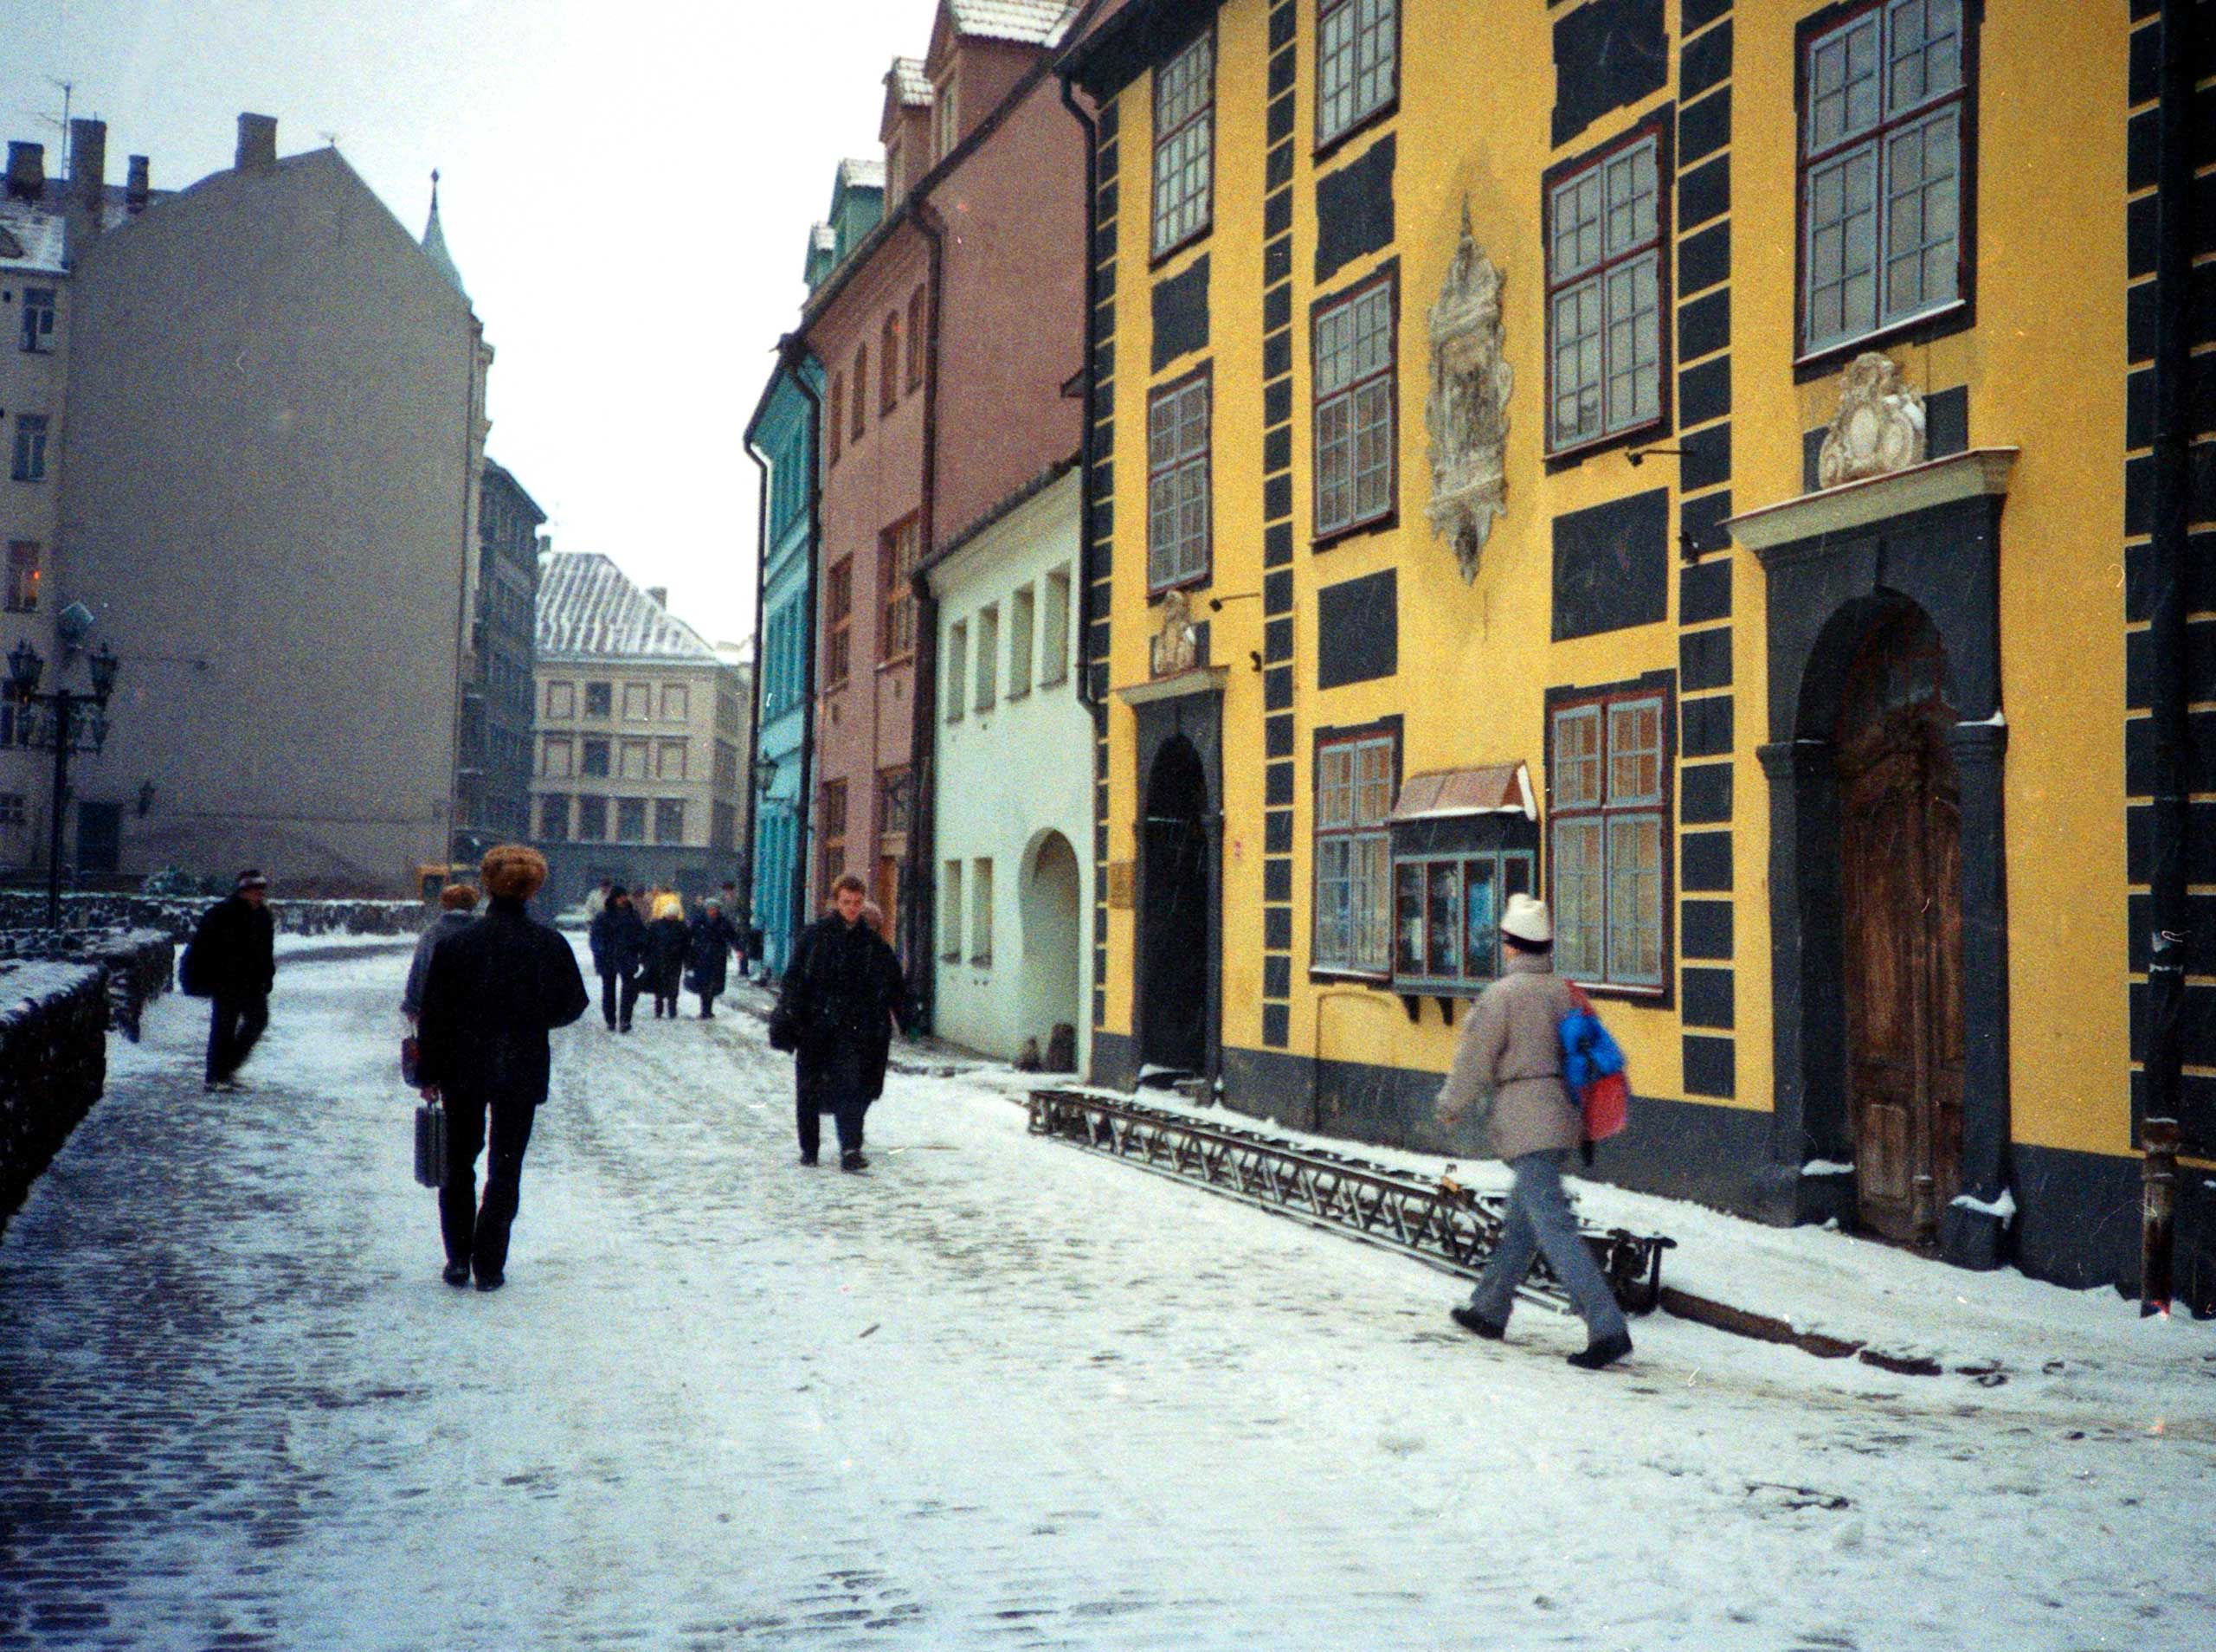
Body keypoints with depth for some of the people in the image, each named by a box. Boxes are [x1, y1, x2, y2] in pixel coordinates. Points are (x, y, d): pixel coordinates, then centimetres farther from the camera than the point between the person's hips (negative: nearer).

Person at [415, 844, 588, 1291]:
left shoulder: (456, 943, -9)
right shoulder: (549, 944, -7)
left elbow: (434, 1014, -5)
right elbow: (572, 1006, 0)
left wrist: (429, 1074, 2)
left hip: (463, 1072, 0)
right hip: (523, 1072, 0)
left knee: (459, 1165, 15)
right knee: (505, 1169, 8)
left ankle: (459, 1258, 13)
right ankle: (489, 1266, 7)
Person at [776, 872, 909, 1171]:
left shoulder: (873, 943, 7)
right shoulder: (814, 936, 1)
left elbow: (894, 984, 12)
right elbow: (793, 979, 0)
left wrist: (906, 1019, 8)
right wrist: (786, 1020, -7)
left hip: (856, 1029, 0)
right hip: (815, 1025, 0)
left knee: (853, 1089, -10)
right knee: (809, 1090, 8)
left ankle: (850, 1149, -12)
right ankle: (808, 1149, 23)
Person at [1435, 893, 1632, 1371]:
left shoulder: (1501, 995, -11)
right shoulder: (1567, 991, 9)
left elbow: (1474, 1060, -5)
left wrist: (1450, 1106, 11)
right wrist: (1589, 1112, 27)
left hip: (1527, 1125, -8)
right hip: (1565, 1119, 8)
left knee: (1553, 1226, -10)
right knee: (1522, 1218, 20)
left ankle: (1607, 1327, -18)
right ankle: (1490, 1309, 34)